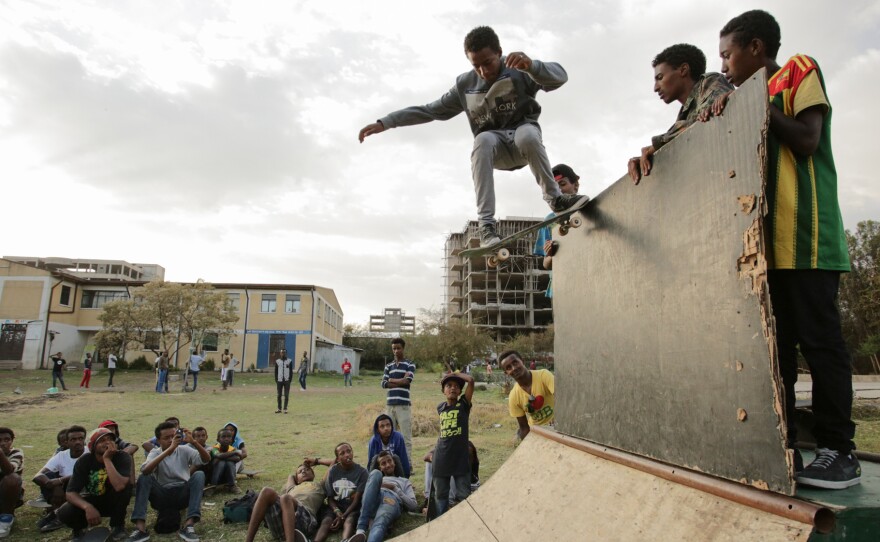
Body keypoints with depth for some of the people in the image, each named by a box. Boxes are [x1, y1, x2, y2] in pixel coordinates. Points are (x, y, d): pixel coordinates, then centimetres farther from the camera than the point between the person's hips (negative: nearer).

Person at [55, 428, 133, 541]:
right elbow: (71, 492, -21)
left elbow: (119, 486, -40)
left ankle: (117, 526, -10)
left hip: (114, 502, -1)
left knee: (125, 484, -33)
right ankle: (78, 528, 9)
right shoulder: (84, 461, -16)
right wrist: (87, 507, -40)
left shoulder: (122, 457, -23)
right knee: (64, 513, -28)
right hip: (91, 501, 2)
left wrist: (107, 459, -37)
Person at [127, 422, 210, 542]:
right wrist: (169, 450, -35)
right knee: (143, 478, -22)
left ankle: (189, 526, -35)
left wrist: (193, 442, -31)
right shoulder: (155, 452, 0)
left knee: (199, 475, -26)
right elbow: (145, 470, -23)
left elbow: (207, 459, -14)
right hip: (162, 496, 0)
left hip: (182, 495, 0)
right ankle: (141, 528, -31)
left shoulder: (184, 450, 2)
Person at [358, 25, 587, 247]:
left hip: (523, 135, -2)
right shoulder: (465, 84, 2)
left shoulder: (518, 70, -8)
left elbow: (560, 77, -22)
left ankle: (555, 198, -21)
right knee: (483, 140, -35)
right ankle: (486, 225, -40)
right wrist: (384, 122, -1)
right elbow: (430, 110, 7)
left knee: (527, 135, -38)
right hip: (495, 148, 2)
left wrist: (532, 65, -45)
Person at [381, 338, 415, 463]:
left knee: (406, 437, -4)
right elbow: (384, 383, 3)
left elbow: (407, 380, -11)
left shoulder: (410, 364, 4)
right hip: (389, 404, 4)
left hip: (403, 405, -4)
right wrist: (400, 381, -7)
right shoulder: (388, 366, 15)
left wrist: (392, 380, 1)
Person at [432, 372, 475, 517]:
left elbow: (470, 380, -14)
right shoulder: (440, 407, 8)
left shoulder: (463, 404, -3)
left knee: (464, 495, 2)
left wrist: (456, 374, -2)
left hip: (460, 456, -4)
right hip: (442, 457, 4)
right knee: (440, 494, 12)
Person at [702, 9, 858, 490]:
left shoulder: (799, 71, 5)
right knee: (775, 344, 6)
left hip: (804, 238, -8)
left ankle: (838, 452, 3)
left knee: (819, 341, -5)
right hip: (766, 242, 8)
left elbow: (807, 140, -9)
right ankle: (782, 445, 12)